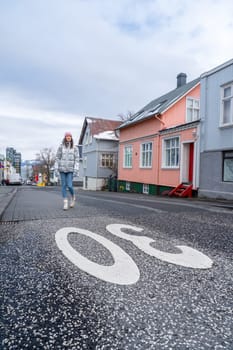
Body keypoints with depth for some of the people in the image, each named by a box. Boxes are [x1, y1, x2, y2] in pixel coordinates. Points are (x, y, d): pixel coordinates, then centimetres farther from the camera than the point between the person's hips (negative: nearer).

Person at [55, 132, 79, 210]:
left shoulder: (74, 148, 5)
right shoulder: (61, 147, 5)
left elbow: (76, 158, 3)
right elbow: (57, 157, 5)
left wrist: (76, 168, -6)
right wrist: (56, 167, -3)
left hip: (70, 169, -1)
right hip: (62, 169, 1)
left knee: (69, 185, -9)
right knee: (63, 185, 3)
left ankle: (73, 197, 21)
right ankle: (65, 202, 10)